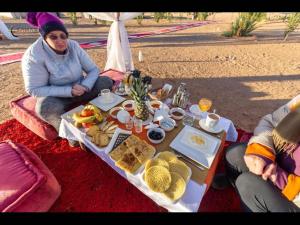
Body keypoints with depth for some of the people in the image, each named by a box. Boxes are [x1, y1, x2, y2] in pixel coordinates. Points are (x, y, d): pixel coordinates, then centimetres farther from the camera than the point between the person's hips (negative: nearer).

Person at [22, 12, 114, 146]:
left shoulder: (73, 46, -8)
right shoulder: (33, 55, -18)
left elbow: (93, 69, -6)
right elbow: (34, 90, -18)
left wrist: (85, 86, -25)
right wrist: (69, 91, -28)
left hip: (79, 90, 4)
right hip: (55, 97, -3)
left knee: (106, 82, -16)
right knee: (46, 107, -37)